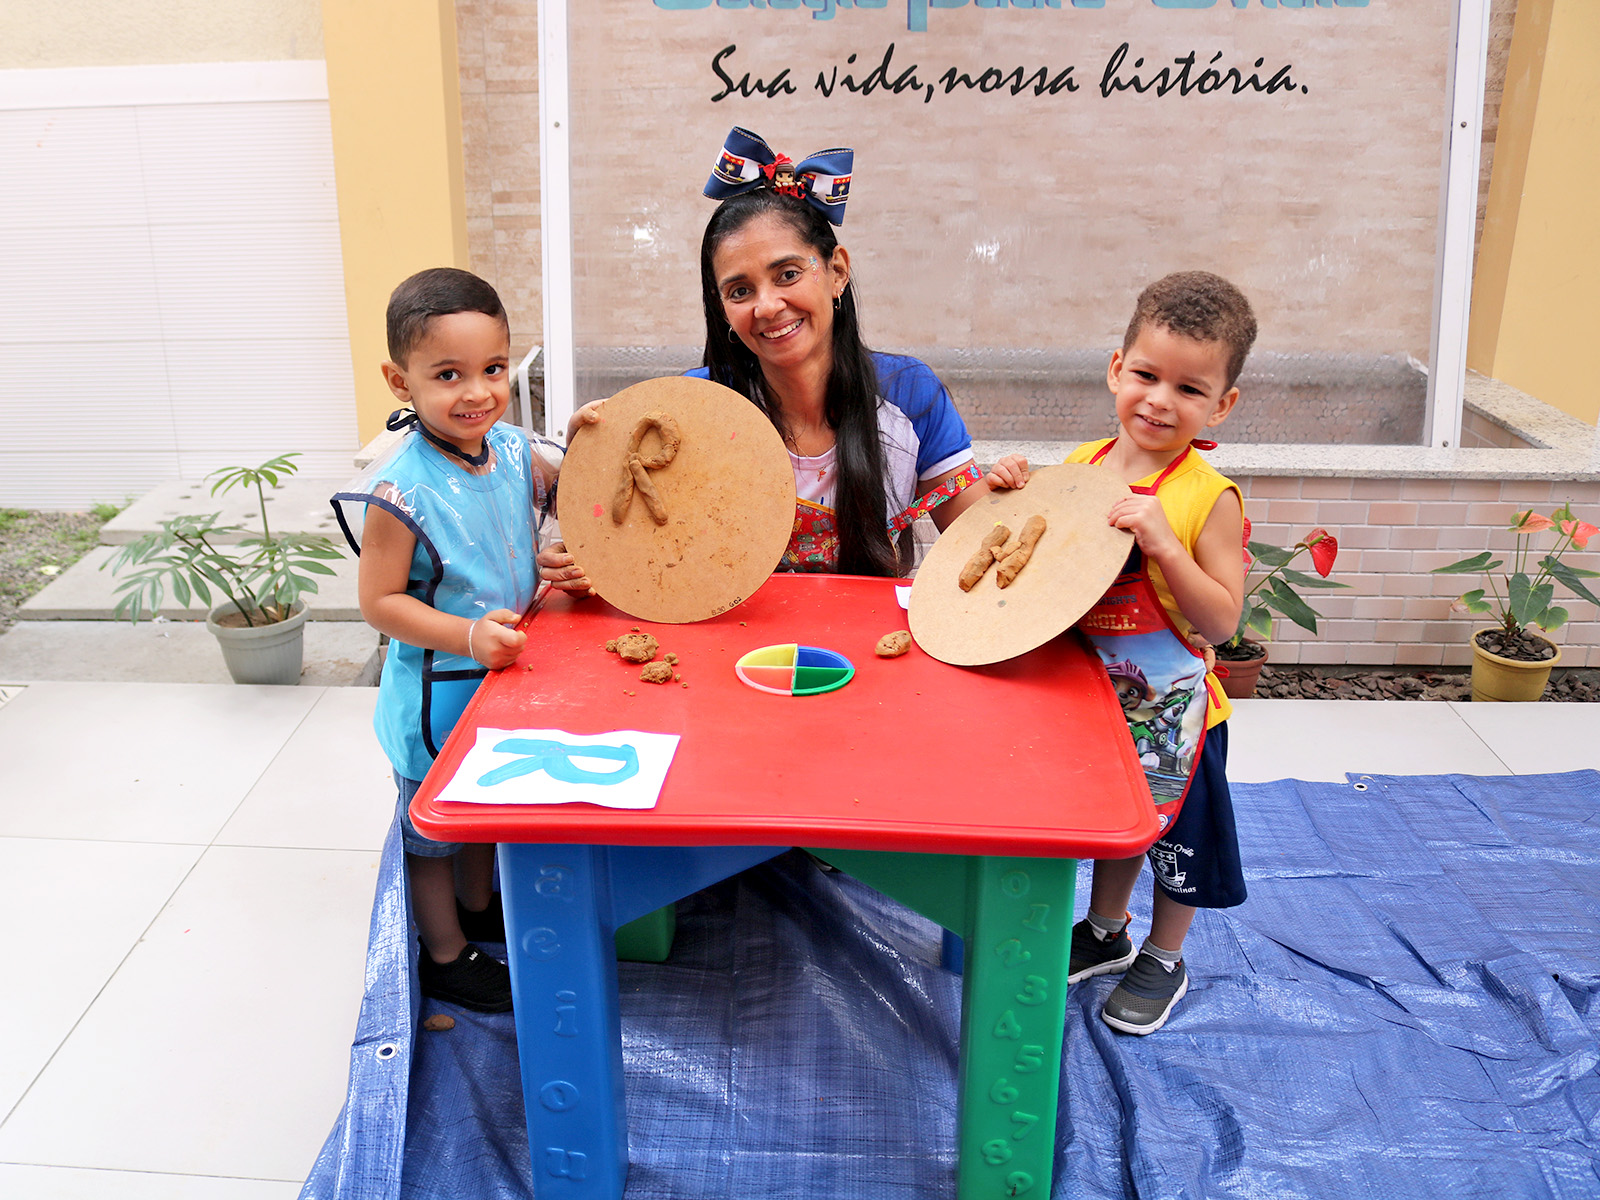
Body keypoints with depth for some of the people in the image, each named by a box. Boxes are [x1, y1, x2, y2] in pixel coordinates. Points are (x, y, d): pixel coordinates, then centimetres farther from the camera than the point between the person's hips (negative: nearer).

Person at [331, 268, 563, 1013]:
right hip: (437, 692, -6)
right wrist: (468, 635, -32)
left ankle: (479, 906, 52)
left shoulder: (514, 451, -9)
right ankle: (445, 954, 35)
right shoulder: (401, 491, -27)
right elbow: (379, 602, -22)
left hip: (504, 674, 7)